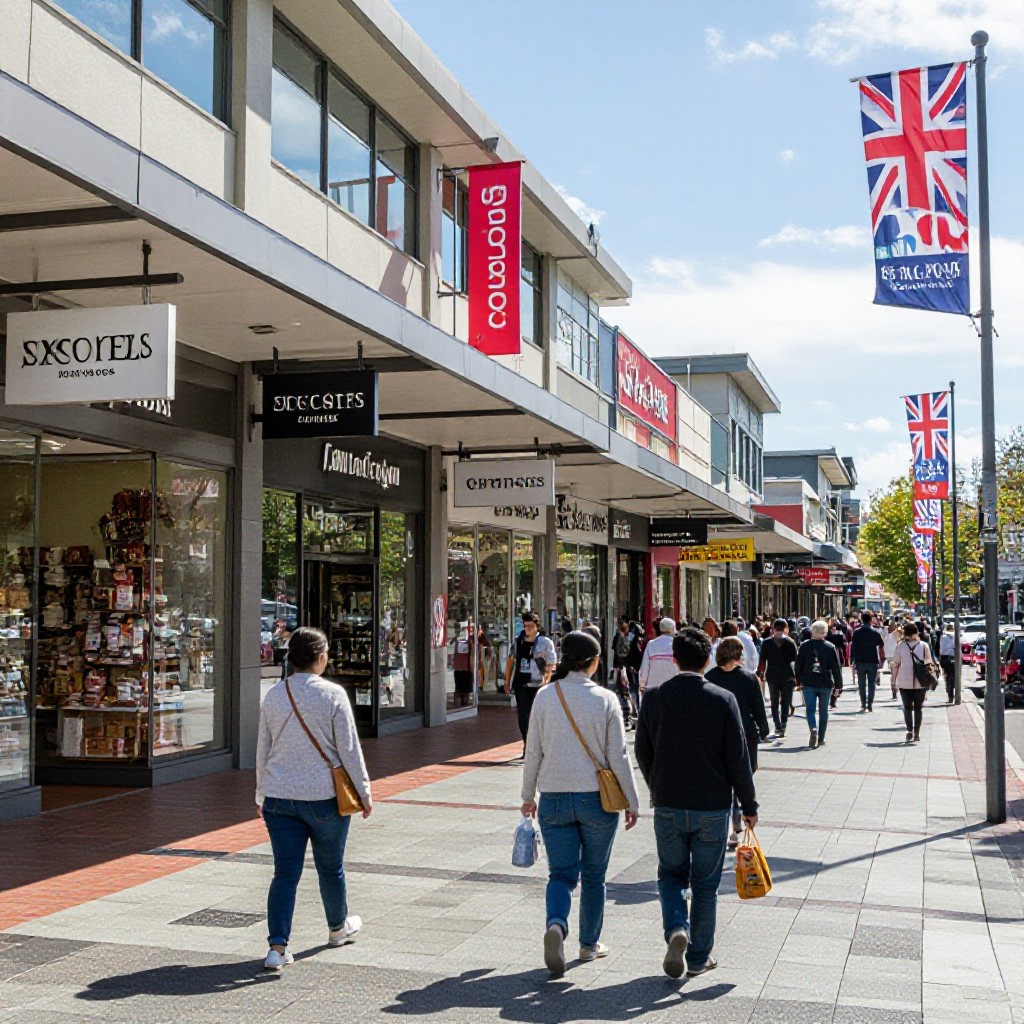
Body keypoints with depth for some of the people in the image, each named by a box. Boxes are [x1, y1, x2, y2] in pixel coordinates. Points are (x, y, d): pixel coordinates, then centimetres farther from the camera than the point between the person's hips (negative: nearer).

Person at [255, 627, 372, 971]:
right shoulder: (332, 694, -11)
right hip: (323, 796, -3)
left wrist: (262, 794, 19)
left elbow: (262, 750, 8)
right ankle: (338, 927, 37)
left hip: (278, 797, 3)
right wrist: (364, 791, 3)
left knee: (285, 872, 4)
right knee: (331, 866, 16)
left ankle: (277, 947, -3)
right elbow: (349, 749, -8)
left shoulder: (273, 695, 2)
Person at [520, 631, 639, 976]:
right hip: (597, 798, -1)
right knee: (593, 875, 15)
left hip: (553, 800, 1)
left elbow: (533, 753, 0)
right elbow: (618, 757, -7)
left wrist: (528, 796, 13)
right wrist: (632, 801, 3)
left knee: (561, 873, 7)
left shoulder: (544, 697, -4)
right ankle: (589, 943, 26)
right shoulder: (605, 699, -9)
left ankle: (556, 925, -19)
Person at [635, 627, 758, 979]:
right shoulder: (722, 700, -10)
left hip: (667, 806, 1)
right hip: (712, 807, -1)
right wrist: (748, 806, 3)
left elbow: (642, 753, 5)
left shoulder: (654, 699, -4)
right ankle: (698, 958, 19)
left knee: (671, 874, 18)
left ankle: (676, 929, -7)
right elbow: (738, 758, -8)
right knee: (705, 884, 12)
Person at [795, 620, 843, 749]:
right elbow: (836, 667, -1)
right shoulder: (830, 647, -2)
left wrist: (798, 680, 12)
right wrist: (839, 684, 5)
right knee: (823, 710, 12)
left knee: (810, 709, 2)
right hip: (826, 683, 1)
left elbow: (799, 664, 3)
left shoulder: (805, 645, -1)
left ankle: (813, 729, -25)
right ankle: (820, 739, 16)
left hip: (808, 682, 0)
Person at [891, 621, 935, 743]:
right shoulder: (924, 646, -1)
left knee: (907, 707, 6)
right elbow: (929, 664, 1)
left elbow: (895, 665, -4)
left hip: (905, 682, -1)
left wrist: (894, 679, 4)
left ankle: (910, 731, -4)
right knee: (918, 707, 12)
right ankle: (917, 732, 13)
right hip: (920, 682, 1)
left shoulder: (900, 646, -4)